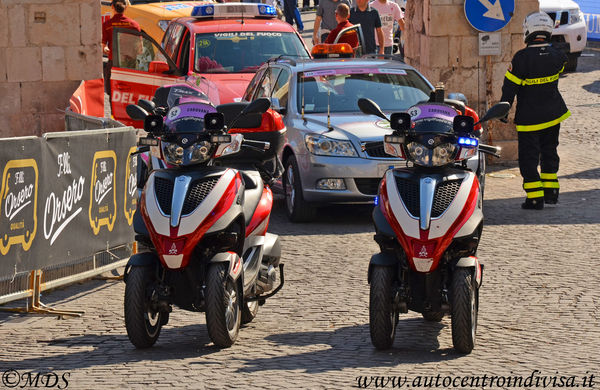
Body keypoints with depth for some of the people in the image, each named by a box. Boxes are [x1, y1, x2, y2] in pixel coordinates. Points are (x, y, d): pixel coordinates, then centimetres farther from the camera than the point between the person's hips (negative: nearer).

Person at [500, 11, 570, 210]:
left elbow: (510, 86, -15)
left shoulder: (522, 58, -20)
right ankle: (551, 192, 24)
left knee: (529, 157, 2)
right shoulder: (557, 55, -6)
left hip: (529, 117, -5)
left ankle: (535, 198, -2)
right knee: (549, 152, 20)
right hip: (554, 114, 5)